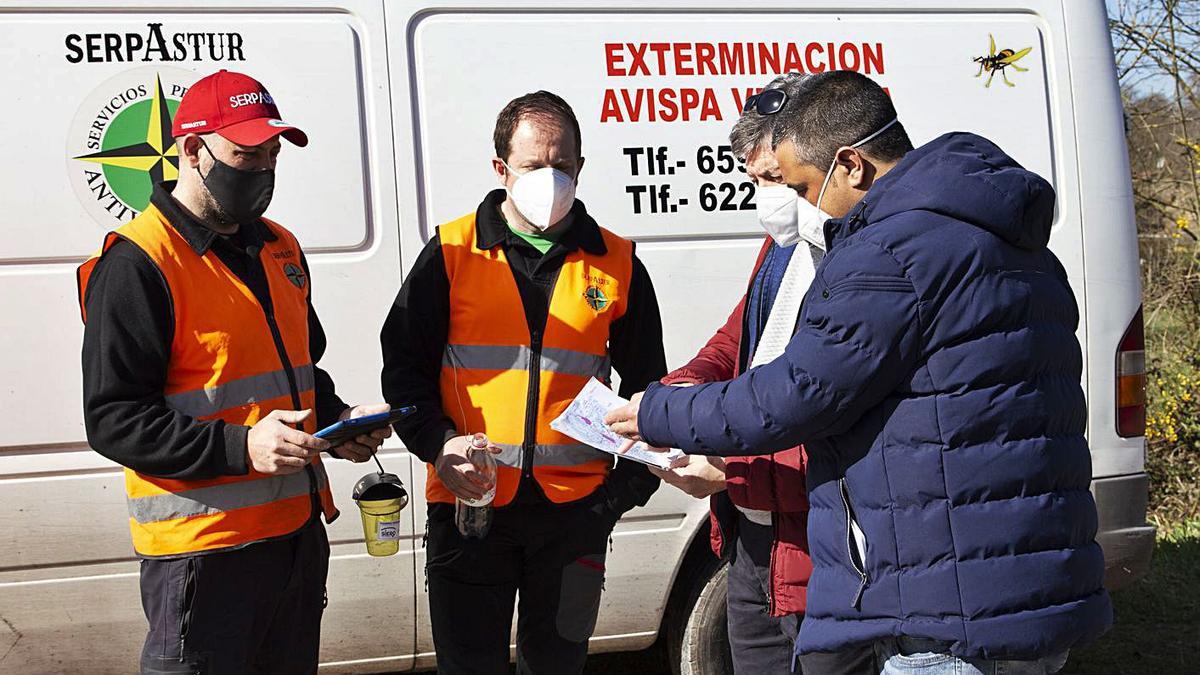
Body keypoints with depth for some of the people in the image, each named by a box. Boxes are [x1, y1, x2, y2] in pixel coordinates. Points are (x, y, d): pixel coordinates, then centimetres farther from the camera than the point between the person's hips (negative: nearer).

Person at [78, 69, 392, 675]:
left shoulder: (280, 248, 13)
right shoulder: (136, 264, -12)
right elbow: (112, 420, -16)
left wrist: (336, 420, 5)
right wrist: (241, 447, -26)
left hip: (299, 531, 8)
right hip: (202, 549, -8)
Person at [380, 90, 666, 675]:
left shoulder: (616, 263, 5)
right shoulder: (453, 253, 1)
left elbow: (645, 384, 13)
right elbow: (404, 364, 4)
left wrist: (632, 483, 4)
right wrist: (438, 442, -12)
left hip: (575, 509, 1)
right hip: (468, 502, -1)